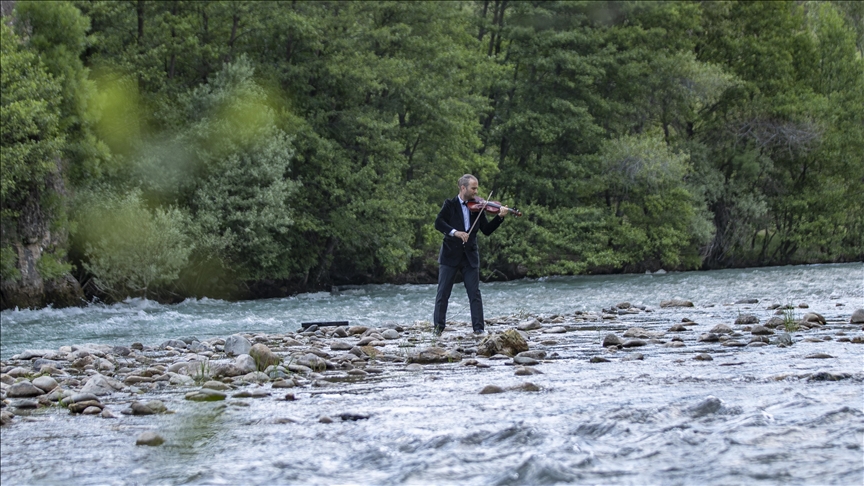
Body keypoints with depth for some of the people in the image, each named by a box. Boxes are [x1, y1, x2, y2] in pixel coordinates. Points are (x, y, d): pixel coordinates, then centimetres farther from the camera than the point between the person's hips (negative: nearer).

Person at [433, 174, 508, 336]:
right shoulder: (450, 205, 0)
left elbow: (486, 230, 6)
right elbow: (438, 223, -14)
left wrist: (500, 217, -7)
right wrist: (455, 232, -27)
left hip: (470, 256, 3)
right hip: (450, 255, -3)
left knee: (475, 293, -1)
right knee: (443, 292, 0)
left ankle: (479, 327, 1)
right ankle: (438, 326, 6)